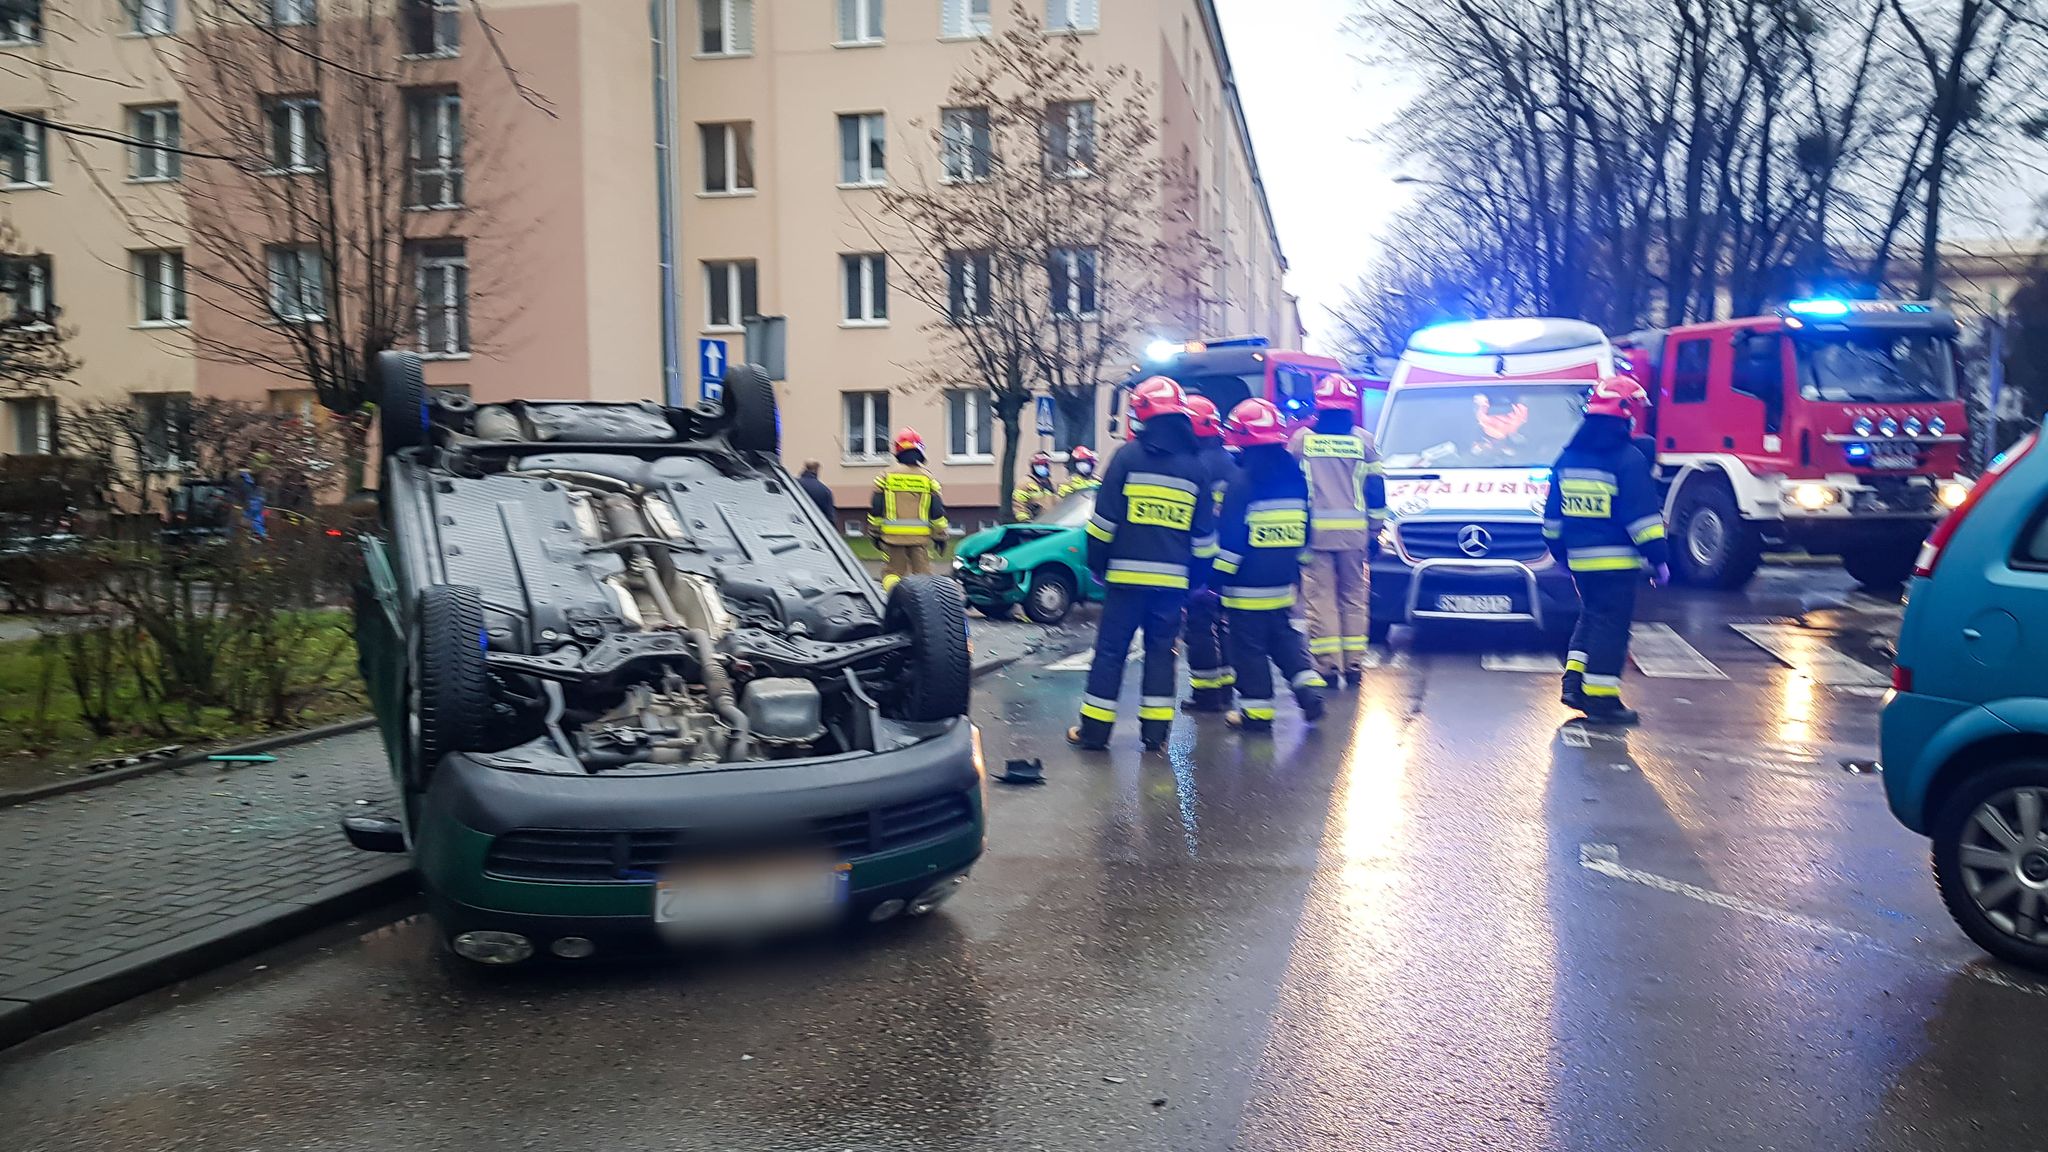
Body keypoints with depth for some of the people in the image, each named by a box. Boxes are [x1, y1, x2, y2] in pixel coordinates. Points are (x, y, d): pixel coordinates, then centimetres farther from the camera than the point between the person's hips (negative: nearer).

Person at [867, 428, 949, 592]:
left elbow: (875, 509, 3)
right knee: (922, 573, 7)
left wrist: (874, 533, 13)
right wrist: (940, 536, 11)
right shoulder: (927, 478, 1)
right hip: (921, 536, 0)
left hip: (893, 536, 0)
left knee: (892, 572, 6)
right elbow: (938, 511, 2)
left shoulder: (886, 476, 1)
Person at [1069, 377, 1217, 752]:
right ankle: (1155, 729, 10)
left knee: (1110, 650, 2)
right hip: (1173, 578, 3)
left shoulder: (1127, 456, -4)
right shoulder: (1194, 467, 9)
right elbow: (1204, 535, 11)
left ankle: (1094, 729, 4)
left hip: (1127, 573, -3)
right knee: (1161, 651, 11)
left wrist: (1096, 564, 4)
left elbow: (1105, 520, -6)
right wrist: (1195, 579, 20)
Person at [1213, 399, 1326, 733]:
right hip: (1283, 580, 7)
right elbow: (1304, 528, 14)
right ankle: (1310, 688, 8)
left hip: (1247, 582, -7)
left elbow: (1230, 535, -16)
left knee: (1249, 647, 2)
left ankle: (1256, 710, 5)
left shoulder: (1241, 480, -15)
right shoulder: (1294, 474, 6)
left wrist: (1219, 574, -7)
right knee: (1286, 638, 20)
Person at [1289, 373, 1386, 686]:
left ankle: (1326, 662, -3)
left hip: (1314, 531, -1)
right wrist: (1375, 531, 13)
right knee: (1353, 595, 10)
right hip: (1354, 532, 1)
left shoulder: (1301, 439, 2)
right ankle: (1354, 662, 10)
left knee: (1320, 595, 1)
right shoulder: (1363, 440, 4)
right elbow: (1375, 489, 6)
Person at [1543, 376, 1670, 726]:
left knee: (1591, 616, 20)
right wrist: (1659, 557, -9)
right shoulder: (1628, 458, -12)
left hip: (1579, 559, 7)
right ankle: (1601, 697, -2)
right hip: (1618, 560, -7)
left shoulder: (1568, 457, 10)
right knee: (1611, 624, -3)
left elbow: (1552, 514, 16)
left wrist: (1559, 550, 26)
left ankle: (1574, 680, 14)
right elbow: (1644, 515, -15)